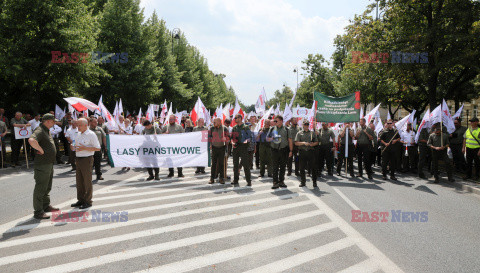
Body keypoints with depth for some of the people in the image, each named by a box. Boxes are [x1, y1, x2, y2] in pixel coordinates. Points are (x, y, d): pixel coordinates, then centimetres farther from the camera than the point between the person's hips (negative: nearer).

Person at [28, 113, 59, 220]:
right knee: (40, 188, -4)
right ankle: (38, 212, 2)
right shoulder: (40, 131, -18)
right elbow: (31, 140, -38)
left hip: (49, 163, 10)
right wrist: (41, 150, -26)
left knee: (47, 187, 20)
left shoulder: (47, 131, 14)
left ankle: (46, 206, 33)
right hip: (42, 164, -10)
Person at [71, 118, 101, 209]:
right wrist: (74, 148, 2)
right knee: (79, 181, 12)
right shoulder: (78, 134, 14)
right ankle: (80, 200, 23)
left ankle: (88, 201, 7)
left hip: (87, 159, -8)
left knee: (87, 181, -1)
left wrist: (84, 148, -20)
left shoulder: (91, 134, -10)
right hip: (78, 159, 8)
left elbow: (97, 148, -13)